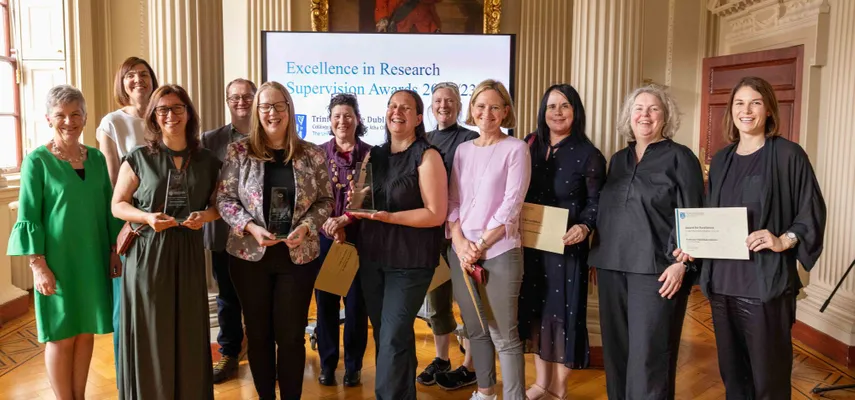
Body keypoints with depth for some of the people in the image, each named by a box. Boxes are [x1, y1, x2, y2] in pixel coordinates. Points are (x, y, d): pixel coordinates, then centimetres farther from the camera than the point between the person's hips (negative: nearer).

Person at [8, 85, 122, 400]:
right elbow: (28, 218, -9)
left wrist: (115, 250, 8)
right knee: (61, 336, 4)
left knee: (86, 332, 11)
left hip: (93, 259, 5)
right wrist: (38, 266, -14)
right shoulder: (37, 160, -8)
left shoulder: (96, 157, 6)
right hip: (58, 261, -4)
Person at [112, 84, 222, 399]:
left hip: (189, 254, 2)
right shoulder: (139, 158, -1)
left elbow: (219, 204, 12)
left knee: (189, 332, 6)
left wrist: (205, 215, -10)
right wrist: (148, 217, -16)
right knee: (150, 333, 2)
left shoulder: (207, 160, 5)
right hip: (147, 253, -2)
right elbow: (117, 205, 2)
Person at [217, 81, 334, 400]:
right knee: (258, 333, 11)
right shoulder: (239, 152, -1)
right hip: (249, 255, 1)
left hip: (298, 257, 0)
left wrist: (306, 227, -13)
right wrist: (250, 227, -16)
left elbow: (326, 201, 4)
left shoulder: (312, 155, 0)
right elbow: (224, 199, -1)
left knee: (291, 335, 6)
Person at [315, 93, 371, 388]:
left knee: (356, 300, 5)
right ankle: (327, 363, 21)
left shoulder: (370, 154, 0)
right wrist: (324, 222, -14)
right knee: (325, 299, 6)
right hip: (324, 236, 1)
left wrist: (345, 219, -15)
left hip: (359, 237, -1)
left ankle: (353, 365, 19)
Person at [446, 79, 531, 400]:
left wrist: (480, 246, -11)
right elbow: (452, 201, 8)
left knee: (504, 335, -2)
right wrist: (460, 244, -7)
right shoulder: (463, 150, 11)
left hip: (499, 253, -5)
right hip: (461, 252, 5)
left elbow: (511, 205, -10)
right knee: (476, 329, 15)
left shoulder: (516, 148, -4)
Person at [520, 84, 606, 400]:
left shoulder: (588, 154, -7)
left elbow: (597, 202, -9)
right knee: (534, 309, 12)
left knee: (562, 311, 3)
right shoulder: (529, 145, 6)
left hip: (566, 246, -5)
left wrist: (584, 227, -26)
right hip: (530, 243, 5)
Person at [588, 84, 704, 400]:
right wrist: (597, 257, 14)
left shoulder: (680, 157, 0)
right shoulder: (618, 160, 16)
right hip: (612, 266, 5)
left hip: (655, 268, -5)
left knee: (648, 355, -4)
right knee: (615, 349, 9)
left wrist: (680, 262, -14)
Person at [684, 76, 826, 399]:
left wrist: (784, 241, -19)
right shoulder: (721, 160, 13)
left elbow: (813, 211, -4)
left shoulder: (788, 155, -3)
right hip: (722, 279, 5)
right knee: (732, 370, 12)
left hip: (765, 280, -5)